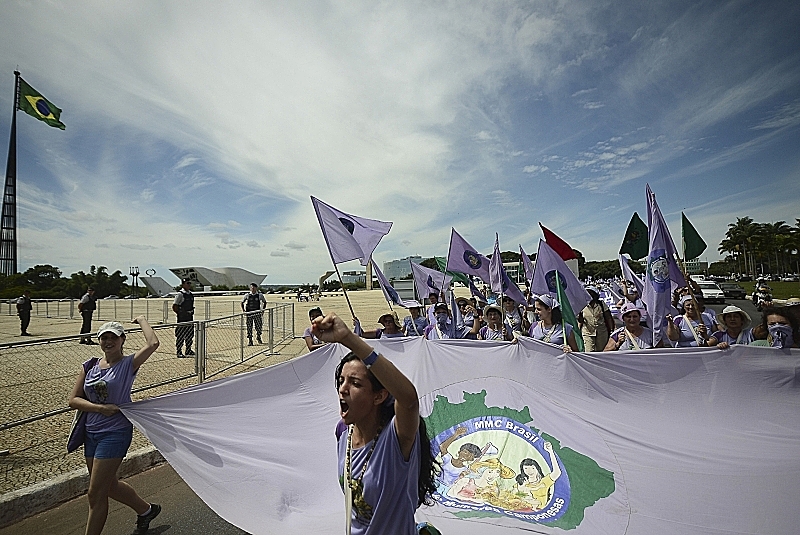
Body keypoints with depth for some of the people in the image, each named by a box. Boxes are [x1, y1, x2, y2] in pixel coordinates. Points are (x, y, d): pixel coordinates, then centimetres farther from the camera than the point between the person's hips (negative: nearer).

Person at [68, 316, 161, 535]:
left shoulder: (128, 364, -12)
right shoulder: (90, 366, 4)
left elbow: (153, 343, -30)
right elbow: (73, 399, 3)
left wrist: (142, 320, -14)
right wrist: (99, 408, -15)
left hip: (115, 433, -7)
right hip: (91, 433, 7)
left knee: (96, 494, 0)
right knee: (109, 486, 21)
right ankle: (146, 510, 42)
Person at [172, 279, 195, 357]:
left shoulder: (191, 294, 11)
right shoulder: (180, 294, -11)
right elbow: (174, 307, -11)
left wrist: (191, 312, 11)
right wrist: (181, 313, -9)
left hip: (190, 317, 7)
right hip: (182, 319, -7)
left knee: (190, 335, 12)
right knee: (180, 336, -1)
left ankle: (188, 351, 23)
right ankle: (179, 352, 9)